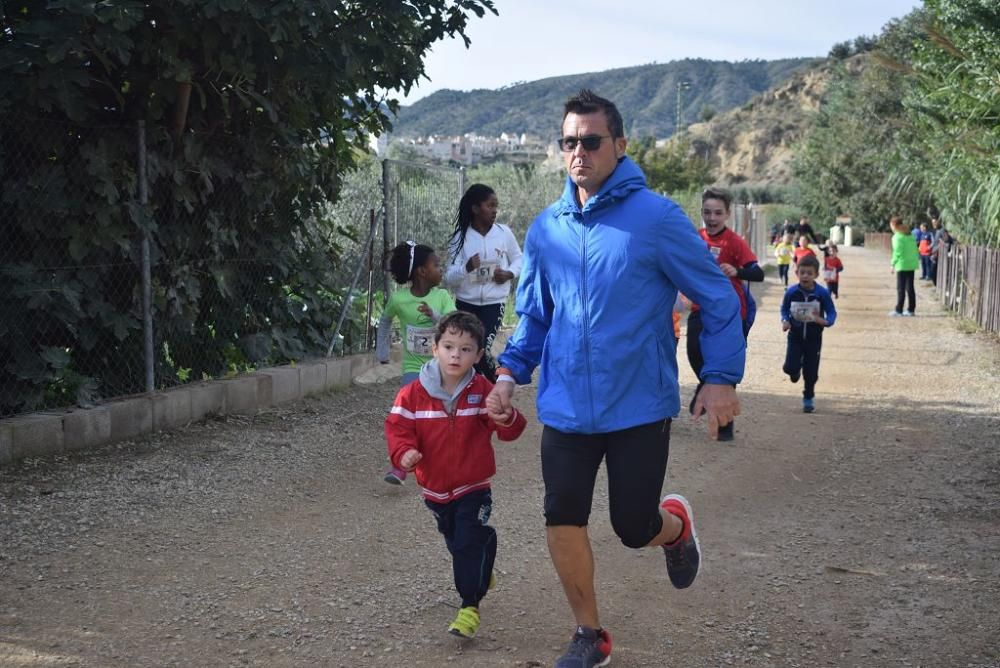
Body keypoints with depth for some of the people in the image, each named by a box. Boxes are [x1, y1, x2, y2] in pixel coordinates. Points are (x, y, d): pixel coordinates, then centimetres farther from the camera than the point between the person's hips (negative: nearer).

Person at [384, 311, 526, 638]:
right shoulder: (414, 393, -10)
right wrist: (404, 452, -29)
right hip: (434, 487, 3)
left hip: (474, 487, -3)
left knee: (470, 543, -10)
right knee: (455, 542, 22)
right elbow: (397, 427, -8)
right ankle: (482, 575, 50)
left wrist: (507, 420, -35)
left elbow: (511, 430, -10)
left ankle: (470, 606, 1)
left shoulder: (482, 391, -10)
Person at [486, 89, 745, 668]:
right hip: (565, 408, 4)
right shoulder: (546, 228, 4)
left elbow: (719, 299, -4)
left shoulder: (658, 218, -10)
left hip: (640, 407, -4)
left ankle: (676, 524, 39)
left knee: (634, 528, 1)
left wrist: (721, 378, -10)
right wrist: (511, 371, 2)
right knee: (563, 523, 2)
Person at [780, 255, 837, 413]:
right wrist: (785, 321, -13)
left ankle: (808, 399, 28)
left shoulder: (822, 293, -13)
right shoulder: (791, 292, -10)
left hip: (814, 338, 0)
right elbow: (784, 309, 6)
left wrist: (826, 321, -27)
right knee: (790, 367, -13)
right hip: (795, 336, 0)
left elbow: (832, 312, -6)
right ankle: (795, 371, 26)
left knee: (811, 372, 6)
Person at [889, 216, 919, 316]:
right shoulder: (910, 235, 13)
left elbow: (897, 252, -16)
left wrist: (893, 264, -10)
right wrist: (917, 259, 17)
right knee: (910, 287, 12)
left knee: (900, 288, -3)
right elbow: (915, 249, 13)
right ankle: (911, 309, 14)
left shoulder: (897, 237, -11)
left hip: (902, 265, -7)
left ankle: (899, 310, -3)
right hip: (912, 264, 7)